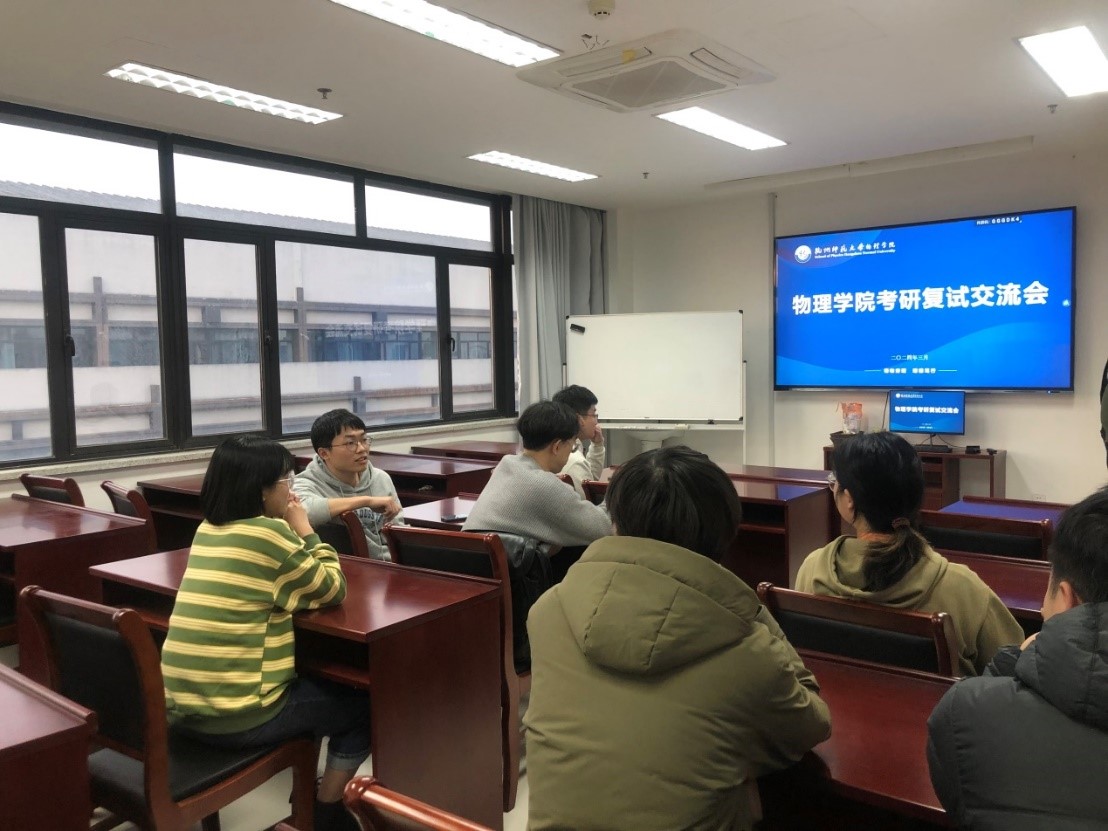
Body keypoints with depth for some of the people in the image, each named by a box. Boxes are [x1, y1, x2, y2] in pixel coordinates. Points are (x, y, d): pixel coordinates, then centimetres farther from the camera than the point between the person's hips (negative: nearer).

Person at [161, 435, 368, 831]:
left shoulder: (206, 530, 7)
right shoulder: (268, 532, -17)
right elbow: (333, 590, -5)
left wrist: (295, 534, 7)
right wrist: (306, 532, 3)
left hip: (182, 707, 8)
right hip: (237, 715, -8)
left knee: (315, 685, 31)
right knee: (361, 704, 12)